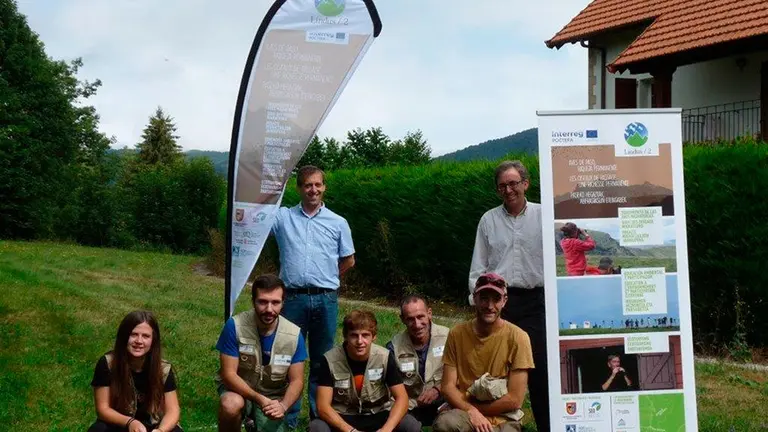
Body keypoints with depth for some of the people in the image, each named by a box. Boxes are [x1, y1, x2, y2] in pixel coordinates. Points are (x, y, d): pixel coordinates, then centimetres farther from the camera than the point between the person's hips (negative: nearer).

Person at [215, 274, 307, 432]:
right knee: (231, 404, -36)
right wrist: (259, 399, -32)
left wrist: (283, 405, -29)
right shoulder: (235, 325, -20)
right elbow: (229, 374, -19)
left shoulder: (294, 335, -13)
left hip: (272, 397, 3)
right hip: (239, 389, -3)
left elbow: (296, 381, -8)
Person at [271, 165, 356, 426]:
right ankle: (288, 419, 16)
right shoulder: (282, 216, 5)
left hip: (325, 300, 0)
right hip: (293, 298, 0)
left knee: (321, 361, 10)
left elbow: (349, 261, 14)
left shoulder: (338, 223, 6)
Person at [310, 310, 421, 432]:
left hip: (378, 415, 1)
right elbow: (323, 406, -19)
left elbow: (401, 398, -13)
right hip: (342, 418, -1)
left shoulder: (385, 357, -12)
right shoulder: (330, 360, -16)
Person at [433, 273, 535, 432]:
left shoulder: (517, 337, -9)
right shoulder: (457, 334, -1)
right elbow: (448, 387, -1)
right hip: (463, 411, 1)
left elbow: (514, 400, -9)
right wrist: (471, 410, -17)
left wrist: (476, 407, -6)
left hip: (503, 419, -1)